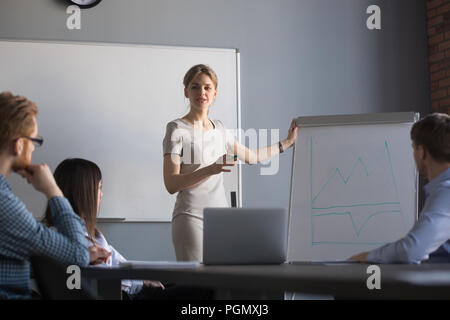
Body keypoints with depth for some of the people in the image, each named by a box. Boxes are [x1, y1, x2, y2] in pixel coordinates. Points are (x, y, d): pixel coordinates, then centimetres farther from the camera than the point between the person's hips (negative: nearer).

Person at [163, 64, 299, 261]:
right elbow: (171, 184, -13)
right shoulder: (177, 130, -4)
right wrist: (211, 170, -24)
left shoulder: (219, 129, 15)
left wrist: (288, 141, 33)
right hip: (191, 216, -5)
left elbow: (252, 156, 31)